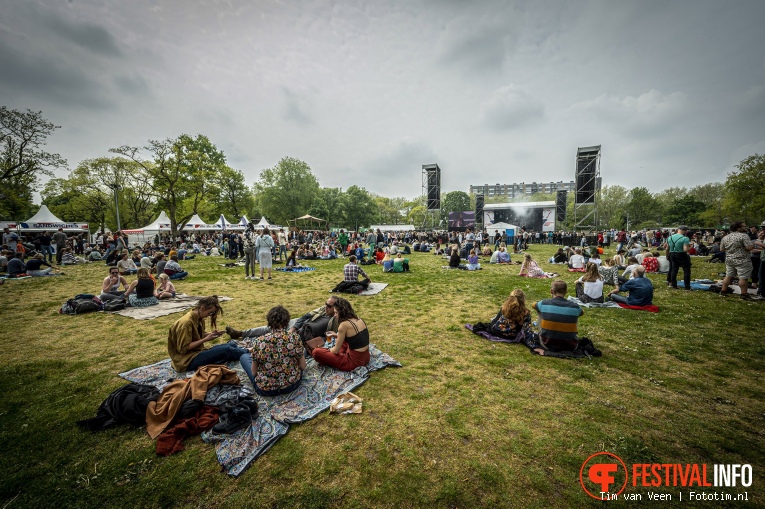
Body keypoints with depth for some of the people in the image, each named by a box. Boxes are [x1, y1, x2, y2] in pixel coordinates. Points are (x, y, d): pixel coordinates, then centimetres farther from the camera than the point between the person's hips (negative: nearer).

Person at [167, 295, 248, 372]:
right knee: (226, 350, -21)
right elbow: (183, 349, -22)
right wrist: (206, 339, -22)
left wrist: (211, 334, -4)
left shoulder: (199, 319, 5)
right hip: (187, 361, -9)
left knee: (232, 344, -7)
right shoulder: (186, 322, -22)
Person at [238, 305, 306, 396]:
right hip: (292, 385, 0)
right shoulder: (294, 337, -16)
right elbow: (303, 367, -7)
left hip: (265, 390, 0)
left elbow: (254, 372, -6)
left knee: (244, 357, 20)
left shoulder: (258, 341, -17)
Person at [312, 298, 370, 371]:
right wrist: (337, 335, 20)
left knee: (316, 352, -6)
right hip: (365, 357, 9)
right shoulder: (358, 319, 4)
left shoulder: (344, 325, -19)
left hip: (355, 362, -8)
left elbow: (336, 351, -10)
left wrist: (328, 350, 12)